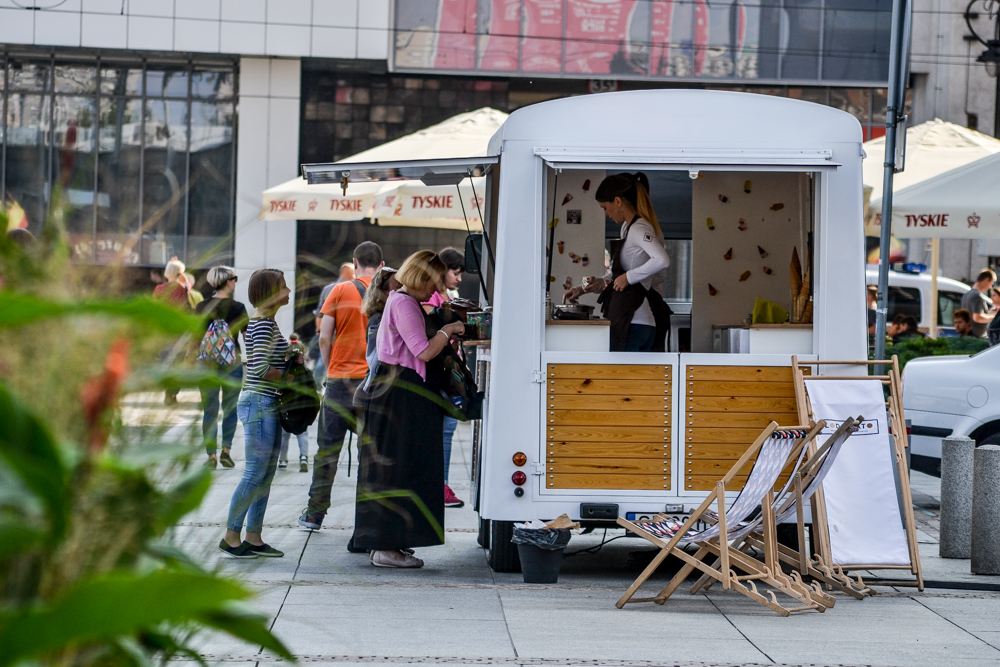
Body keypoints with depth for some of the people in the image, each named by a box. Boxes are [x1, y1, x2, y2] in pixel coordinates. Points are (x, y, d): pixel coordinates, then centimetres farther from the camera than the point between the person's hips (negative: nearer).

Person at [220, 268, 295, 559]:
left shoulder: (265, 323, 16)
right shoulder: (263, 324, -15)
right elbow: (260, 368, -22)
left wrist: (290, 358, 8)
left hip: (268, 406, 10)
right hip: (259, 404, -10)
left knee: (266, 475, 10)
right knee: (255, 475, -6)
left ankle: (253, 537, 13)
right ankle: (231, 535, 1)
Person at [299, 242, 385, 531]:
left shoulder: (341, 291, -1)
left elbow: (324, 339, -2)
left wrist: (332, 367, 11)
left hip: (341, 379, 0)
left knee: (328, 447, 7)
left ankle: (315, 513, 11)